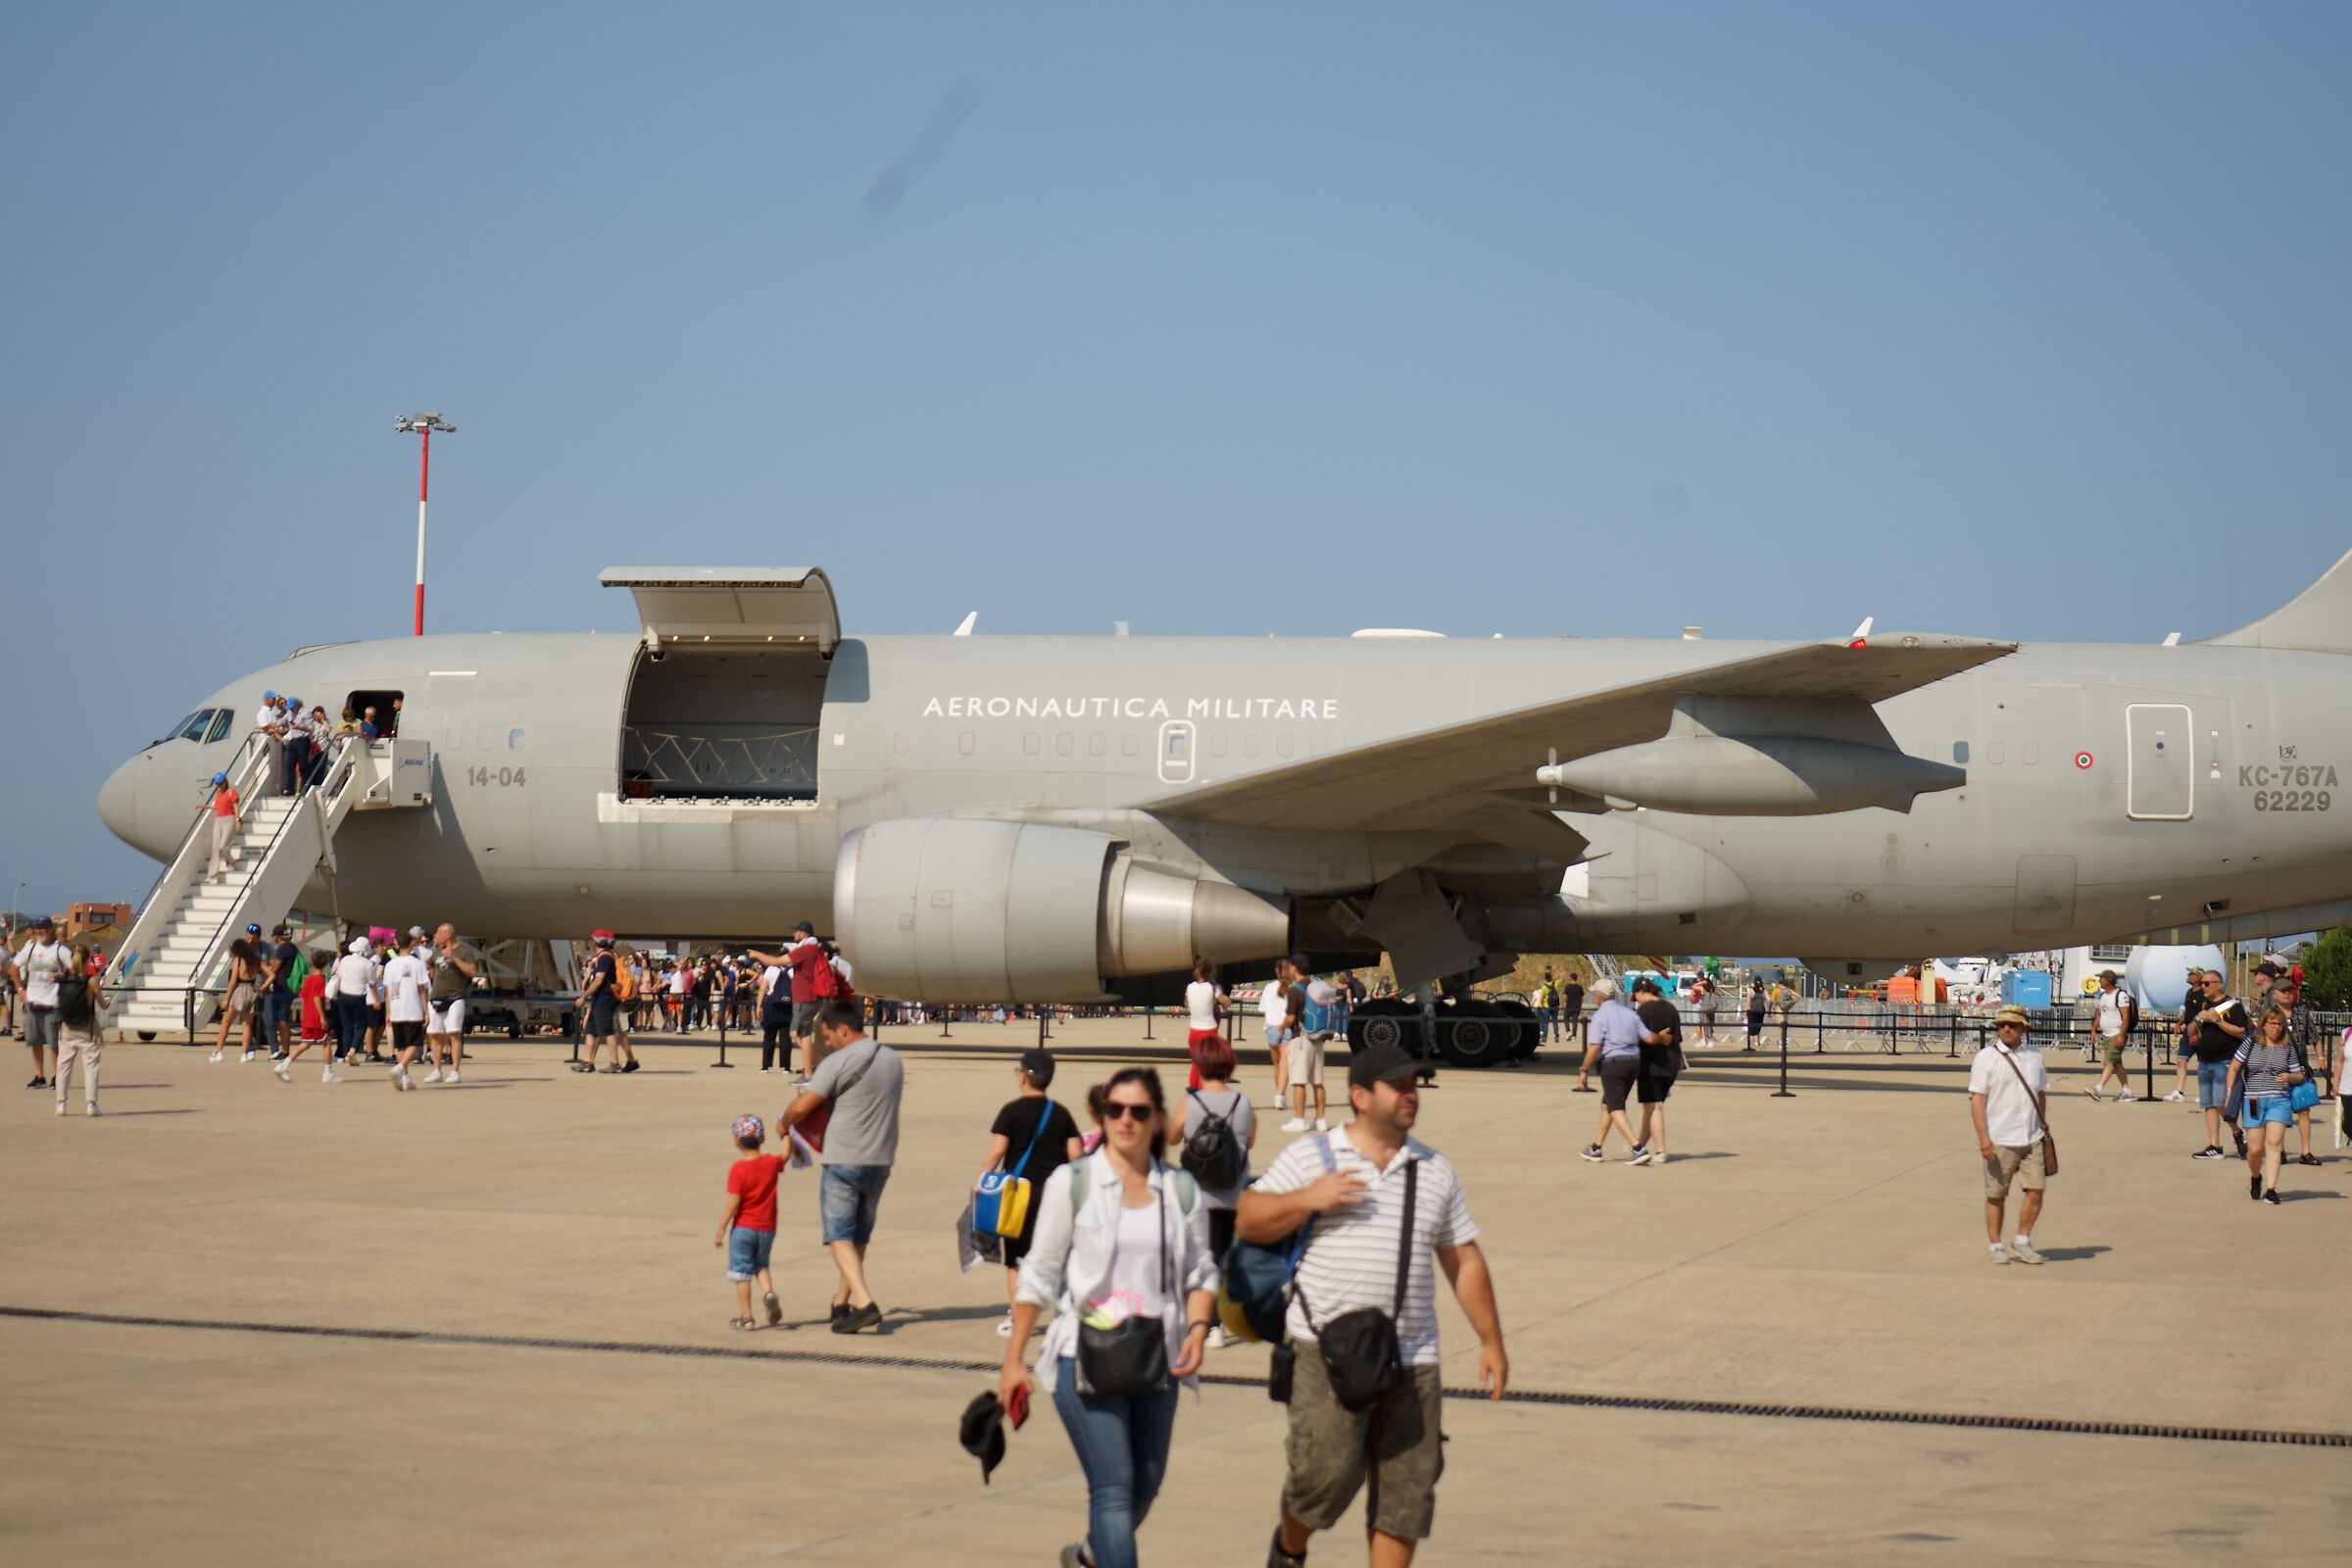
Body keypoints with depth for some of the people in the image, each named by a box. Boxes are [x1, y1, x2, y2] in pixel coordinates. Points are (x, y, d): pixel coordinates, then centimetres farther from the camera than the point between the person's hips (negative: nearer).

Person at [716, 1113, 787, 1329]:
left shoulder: (737, 1169, -14)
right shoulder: (771, 1163, -1)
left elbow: (733, 1203, -17)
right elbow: (785, 1156, 23)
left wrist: (720, 1231, -11)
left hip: (743, 1228, -4)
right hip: (767, 1228, 4)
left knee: (741, 1272, 4)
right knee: (761, 1265, 22)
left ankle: (745, 1317, 3)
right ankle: (768, 1292, -7)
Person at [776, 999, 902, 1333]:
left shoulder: (838, 1062, -13)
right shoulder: (892, 1059, 10)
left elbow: (802, 1107, -12)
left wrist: (783, 1123, 9)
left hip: (844, 1160, -7)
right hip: (881, 1159, 7)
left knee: (840, 1236, -3)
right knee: (859, 1236, 17)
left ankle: (864, 1303, -17)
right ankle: (841, 1303, 24)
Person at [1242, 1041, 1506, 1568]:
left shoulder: (1436, 1170, 15)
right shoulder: (1309, 1158, 4)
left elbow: (1465, 1261, 18)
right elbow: (1248, 1222, 0)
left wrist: (1491, 1341, 15)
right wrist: (1306, 1200, -15)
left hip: (1411, 1360, 4)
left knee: (1407, 1491, 2)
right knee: (1327, 1470, -14)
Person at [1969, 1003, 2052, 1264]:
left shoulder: (2034, 1056, 12)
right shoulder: (1986, 1058, -2)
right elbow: (1977, 1099, -7)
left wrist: (2044, 1130, 19)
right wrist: (1983, 1137, -15)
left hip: (2031, 1139, 4)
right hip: (1999, 1141, -4)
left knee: (2035, 1191, -1)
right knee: (1996, 1195, 2)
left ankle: (2021, 1242, 14)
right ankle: (1994, 1246, 14)